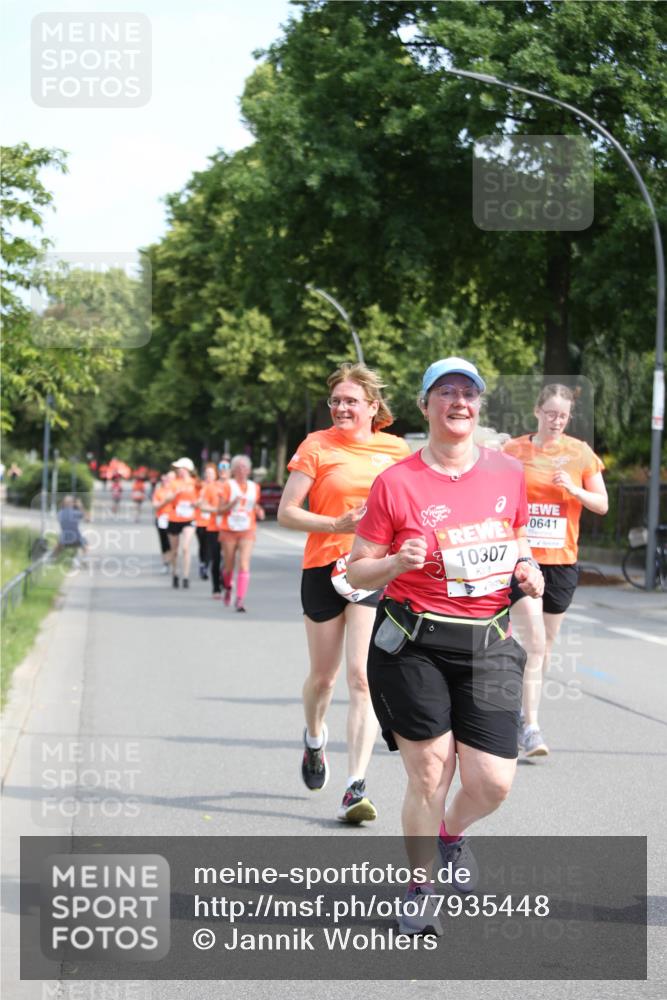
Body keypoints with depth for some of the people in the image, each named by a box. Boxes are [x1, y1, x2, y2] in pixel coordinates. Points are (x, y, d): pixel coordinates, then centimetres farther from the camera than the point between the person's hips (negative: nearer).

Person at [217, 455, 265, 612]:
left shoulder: (254, 487, 8)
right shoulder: (227, 485, -3)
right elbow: (220, 510, -5)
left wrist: (259, 512, 2)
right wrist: (233, 503, -21)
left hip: (247, 532, 1)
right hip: (229, 530, -1)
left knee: (244, 565, -15)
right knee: (228, 566, 9)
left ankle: (240, 600, -17)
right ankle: (227, 588, 42)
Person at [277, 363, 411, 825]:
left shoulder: (397, 449, 4)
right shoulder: (317, 446, -2)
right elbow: (286, 513, -5)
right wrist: (337, 525, -19)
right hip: (325, 568, 0)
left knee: (362, 677, -12)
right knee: (323, 676, 13)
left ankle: (356, 788, -13)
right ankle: (315, 739, 47)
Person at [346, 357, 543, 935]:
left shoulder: (508, 473, 6)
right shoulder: (396, 482, -5)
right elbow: (358, 571, 0)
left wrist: (526, 566, 0)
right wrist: (397, 562, -20)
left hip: (489, 644, 3)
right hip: (414, 646, -3)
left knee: (493, 783, -3)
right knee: (429, 775, -4)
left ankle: (452, 833, 34)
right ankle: (419, 893, 19)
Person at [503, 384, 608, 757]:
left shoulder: (580, 452, 3)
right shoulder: (514, 450, 0)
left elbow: (602, 505, 4)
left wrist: (575, 490, -14)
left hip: (562, 560, 3)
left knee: (546, 645, 11)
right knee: (535, 640, -15)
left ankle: (527, 712, 29)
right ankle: (532, 728, -15)